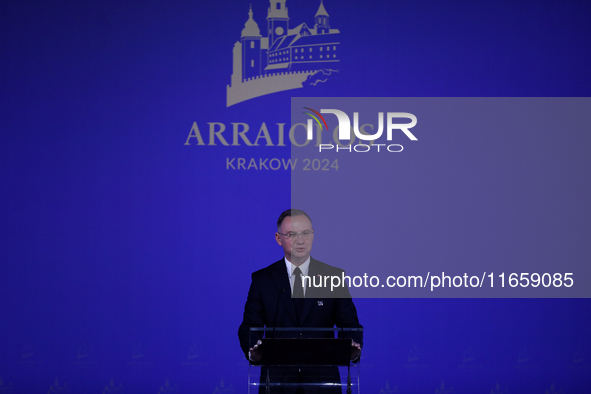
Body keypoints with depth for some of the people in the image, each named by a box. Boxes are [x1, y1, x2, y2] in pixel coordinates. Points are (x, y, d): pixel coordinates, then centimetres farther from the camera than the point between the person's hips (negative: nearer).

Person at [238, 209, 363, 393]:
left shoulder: (334, 276, 6)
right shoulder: (262, 279, 5)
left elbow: (349, 324, 3)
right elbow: (249, 328, 2)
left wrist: (353, 348, -20)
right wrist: (253, 351, -21)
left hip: (321, 379, 0)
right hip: (277, 379, 0)